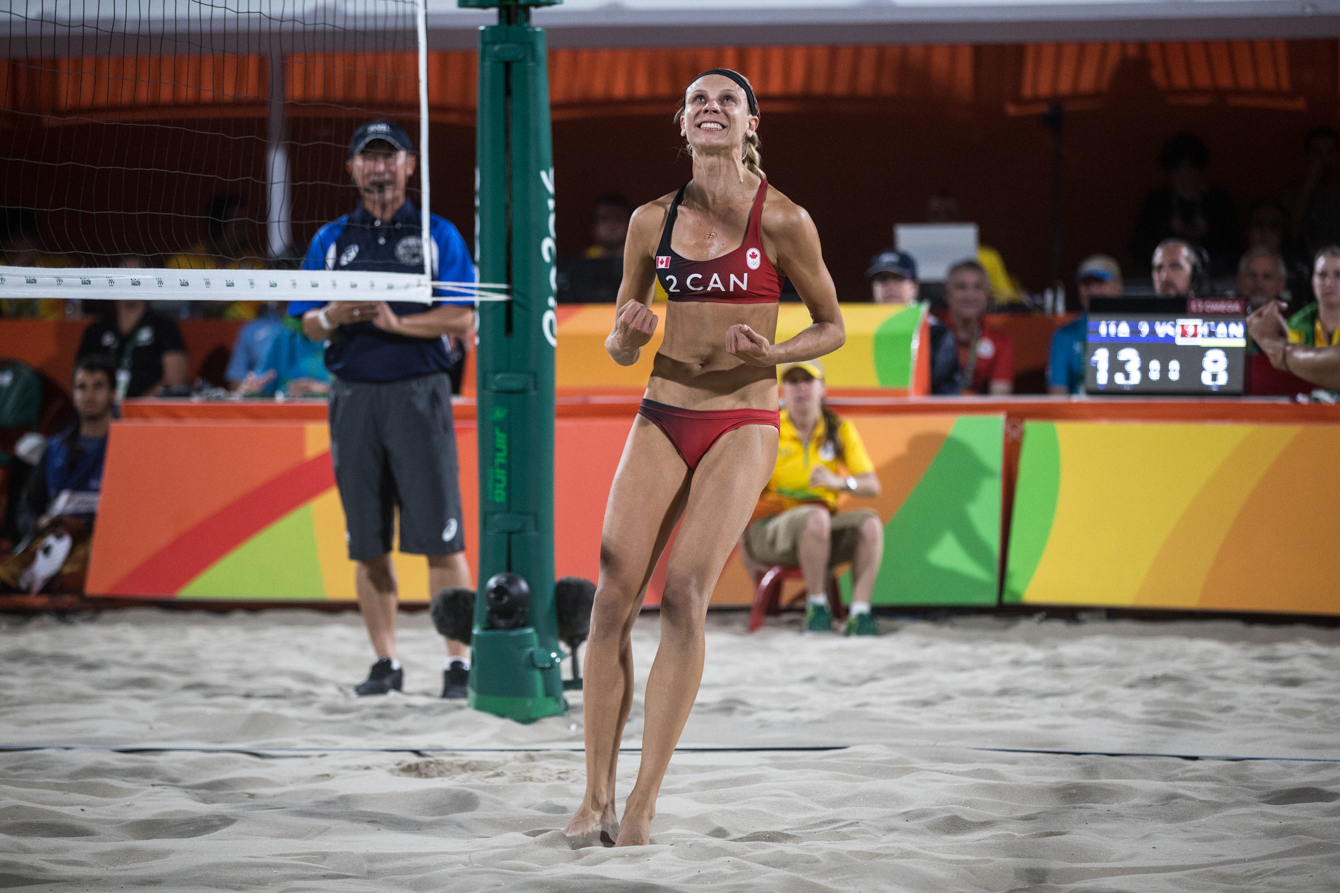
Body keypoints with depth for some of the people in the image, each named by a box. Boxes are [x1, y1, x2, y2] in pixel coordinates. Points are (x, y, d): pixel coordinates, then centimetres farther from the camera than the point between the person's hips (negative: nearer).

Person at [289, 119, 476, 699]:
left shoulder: (438, 236, 6)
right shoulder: (331, 240, 15)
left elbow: (463, 321, -3)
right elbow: (307, 326, 13)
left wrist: (397, 323, -15)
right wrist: (330, 318, -10)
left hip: (419, 394, -3)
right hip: (353, 396, 3)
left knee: (440, 537, -8)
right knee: (368, 542, 4)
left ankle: (458, 662, -7)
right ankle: (385, 663, 11)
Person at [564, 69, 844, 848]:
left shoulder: (782, 221, -4)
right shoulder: (652, 220, 6)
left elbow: (832, 326, 6)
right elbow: (619, 348, 13)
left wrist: (772, 351, -13)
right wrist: (628, 335, -11)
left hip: (742, 422, -3)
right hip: (662, 417, 3)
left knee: (686, 593, -16)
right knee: (614, 592, -9)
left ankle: (645, 801, -12)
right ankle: (597, 793, -4)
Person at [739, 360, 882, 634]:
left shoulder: (840, 431, 7)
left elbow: (872, 486, 0)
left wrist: (839, 482, -21)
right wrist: (743, 548, -13)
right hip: (770, 527, -4)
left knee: (870, 522, -26)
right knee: (816, 517, -37)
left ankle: (859, 612, -31)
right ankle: (816, 608, -24)